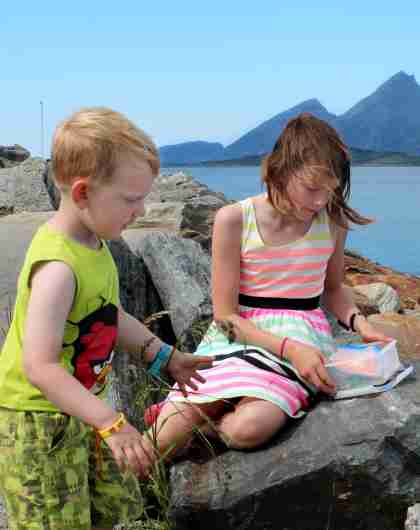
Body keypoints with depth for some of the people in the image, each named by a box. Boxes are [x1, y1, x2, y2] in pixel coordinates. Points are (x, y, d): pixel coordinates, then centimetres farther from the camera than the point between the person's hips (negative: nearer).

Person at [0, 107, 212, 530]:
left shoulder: (93, 244, 0)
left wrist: (164, 356, 14)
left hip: (78, 411, 9)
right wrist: (110, 423, -34)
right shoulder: (58, 268, -30)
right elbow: (40, 367, -33)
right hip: (37, 422, -9)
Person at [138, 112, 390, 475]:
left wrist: (359, 322, 0)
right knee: (157, 447, -21)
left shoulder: (334, 220, 3)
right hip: (238, 336, -1)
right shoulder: (234, 220, -7)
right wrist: (289, 348, -22)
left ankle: (176, 415, -2)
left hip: (301, 338, 2)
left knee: (250, 427, -32)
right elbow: (225, 315, -8)